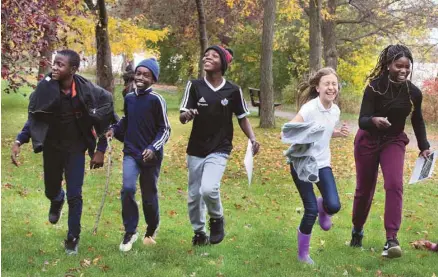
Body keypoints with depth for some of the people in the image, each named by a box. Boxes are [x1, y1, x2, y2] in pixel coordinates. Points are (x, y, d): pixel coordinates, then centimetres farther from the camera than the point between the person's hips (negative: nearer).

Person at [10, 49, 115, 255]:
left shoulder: (87, 91, -21)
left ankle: (73, 238, 21)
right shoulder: (46, 88, -18)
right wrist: (18, 142, -16)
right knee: (51, 190, 19)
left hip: (75, 148, -2)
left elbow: (103, 121, -7)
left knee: (74, 195, -1)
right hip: (51, 146, 2)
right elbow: (34, 119, -5)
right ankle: (57, 201, 58)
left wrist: (100, 150, -7)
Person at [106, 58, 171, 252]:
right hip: (131, 152, 3)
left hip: (150, 155, -3)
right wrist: (115, 129, 2)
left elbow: (165, 129, -8)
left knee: (149, 196, 8)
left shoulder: (156, 100, -12)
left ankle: (151, 231, 33)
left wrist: (153, 148, -20)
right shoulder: (129, 97, 4)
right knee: (127, 189, -16)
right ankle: (130, 232, -1)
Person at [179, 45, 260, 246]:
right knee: (194, 195, 11)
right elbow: (182, 117, -9)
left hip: (219, 150, -2)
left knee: (208, 189, -23)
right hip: (196, 150, 2)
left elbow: (242, 117, 6)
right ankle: (199, 232, 36)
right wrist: (187, 115, -33)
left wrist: (252, 138, -10)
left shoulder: (233, 90, -5)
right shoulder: (194, 86, -5)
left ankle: (217, 219, 8)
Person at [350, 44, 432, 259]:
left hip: (394, 141, 2)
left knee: (394, 185, -21)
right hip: (368, 140, -1)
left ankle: (391, 239, -21)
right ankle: (357, 230, 36)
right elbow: (362, 120, -26)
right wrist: (374, 120, -48)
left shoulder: (414, 92, -12)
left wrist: (424, 146, 4)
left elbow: (417, 120, 7)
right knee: (364, 189, 10)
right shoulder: (375, 86, -22)